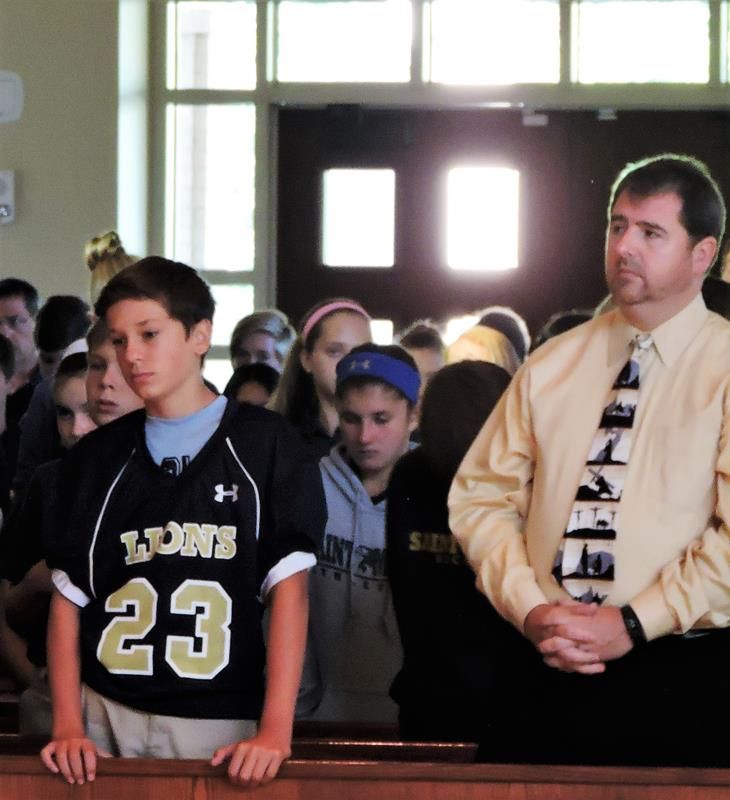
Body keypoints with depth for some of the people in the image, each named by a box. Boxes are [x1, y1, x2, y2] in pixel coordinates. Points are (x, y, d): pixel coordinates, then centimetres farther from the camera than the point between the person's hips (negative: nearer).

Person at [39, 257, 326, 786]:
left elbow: (289, 588, -4)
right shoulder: (96, 458, 11)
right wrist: (67, 727, -5)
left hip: (221, 723, -2)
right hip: (106, 717, 3)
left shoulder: (265, 446, 1)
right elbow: (68, 598, 8)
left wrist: (276, 731, -13)